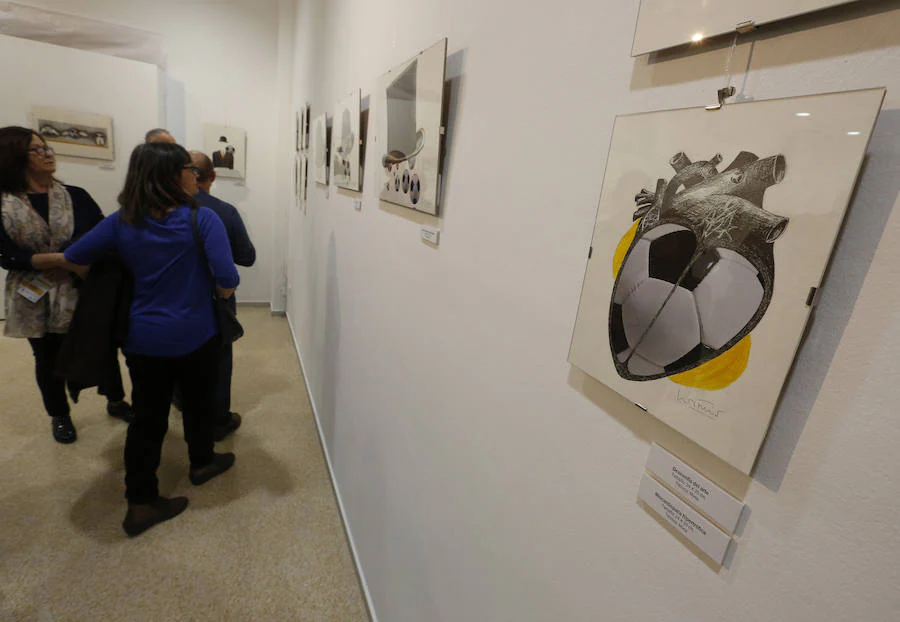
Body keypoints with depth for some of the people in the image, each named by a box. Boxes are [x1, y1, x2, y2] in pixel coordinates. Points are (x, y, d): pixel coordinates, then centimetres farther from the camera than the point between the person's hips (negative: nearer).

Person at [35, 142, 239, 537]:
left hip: (143, 338, 4)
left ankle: (140, 503, 22)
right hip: (195, 336, -3)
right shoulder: (202, 219, -15)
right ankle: (201, 463, 42)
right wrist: (221, 291, 0)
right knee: (198, 404, 20)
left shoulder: (122, 222, -2)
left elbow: (69, 259, 3)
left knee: (147, 417, 13)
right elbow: (227, 283, -23)